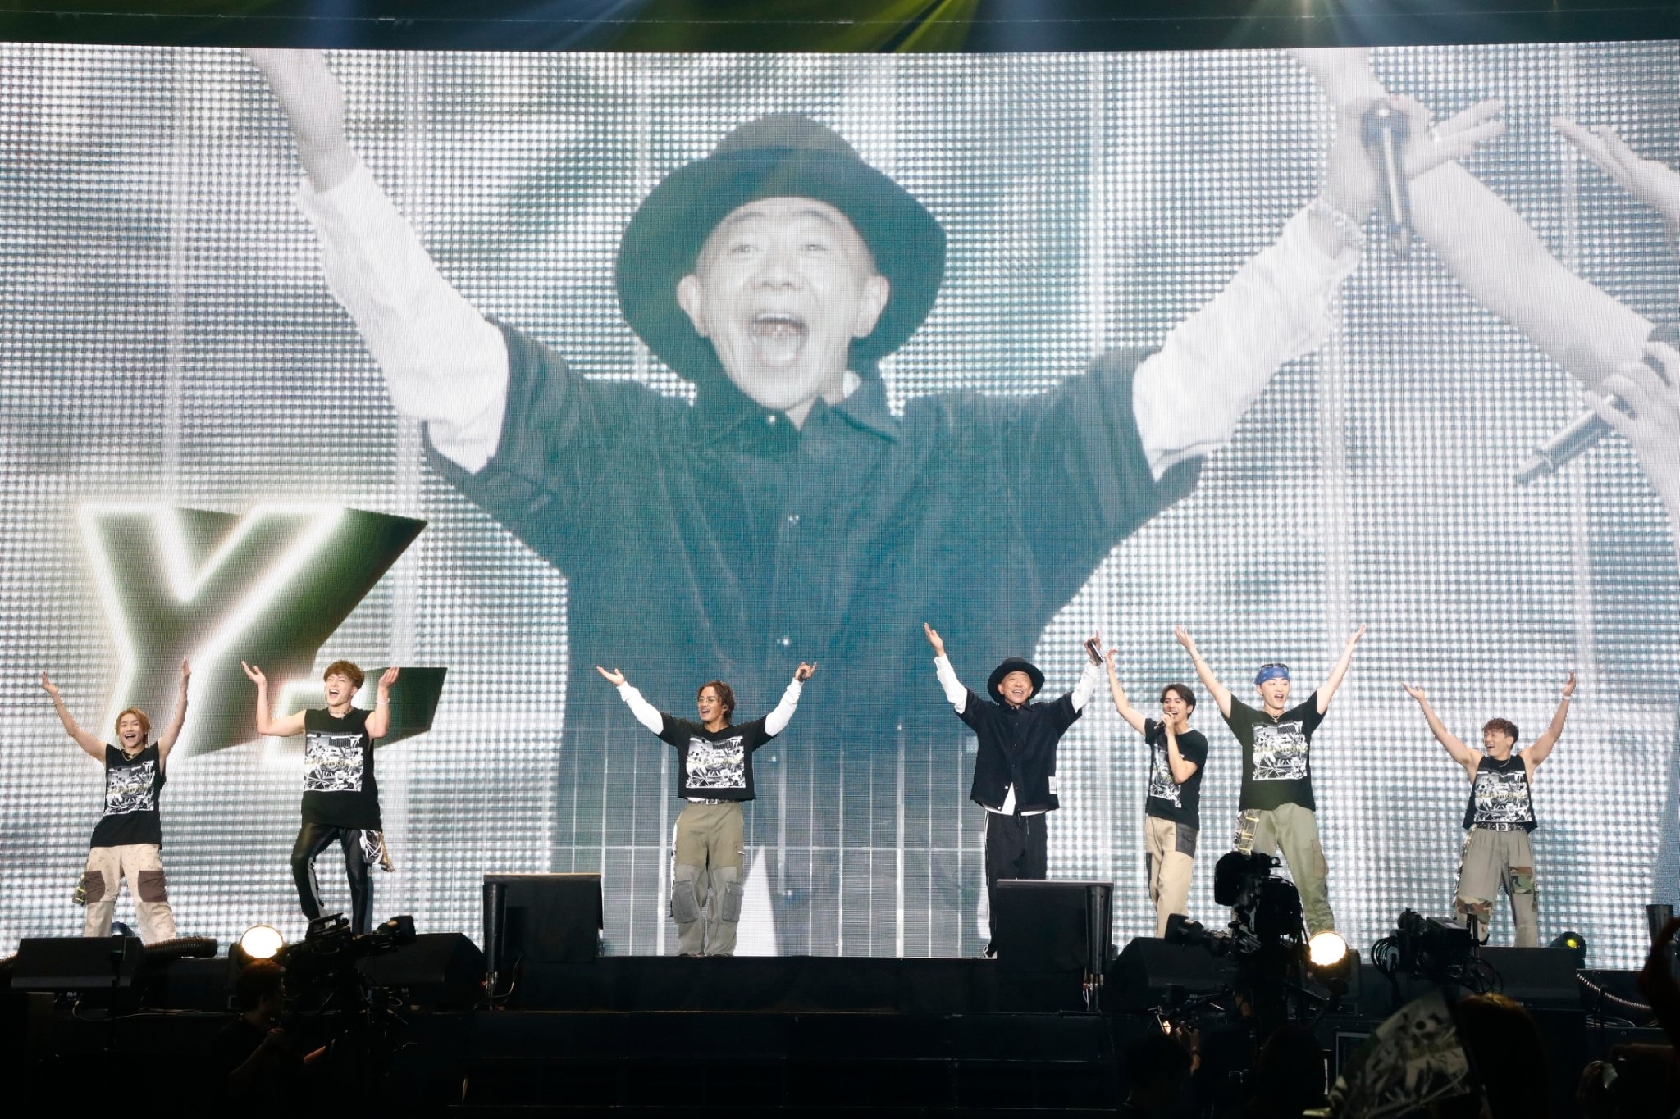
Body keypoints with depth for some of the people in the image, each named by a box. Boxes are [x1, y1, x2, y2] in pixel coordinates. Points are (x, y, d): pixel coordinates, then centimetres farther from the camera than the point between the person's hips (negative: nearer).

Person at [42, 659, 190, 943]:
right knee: (97, 905, 7)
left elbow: (178, 722, -3)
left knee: (151, 903, -13)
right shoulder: (110, 756, 16)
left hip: (143, 841, -4)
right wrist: (55, 697, 1)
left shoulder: (156, 754, 8)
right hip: (104, 841, 4)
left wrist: (183, 685, -15)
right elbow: (74, 731, 11)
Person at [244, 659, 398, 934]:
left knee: (357, 874, 0)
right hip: (318, 811, 2)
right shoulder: (310, 718, 12)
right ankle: (316, 922, -9)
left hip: (358, 813, -2)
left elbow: (380, 731, -23)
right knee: (300, 859, -23)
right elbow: (266, 726, 11)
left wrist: (382, 691, -25)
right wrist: (262, 687, 7)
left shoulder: (364, 719, 1)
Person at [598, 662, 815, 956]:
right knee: (686, 881, -6)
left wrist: (796, 684, -7)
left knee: (726, 882, -7)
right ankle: (689, 949, 2)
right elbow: (647, 714, 8)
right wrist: (623, 686, 4)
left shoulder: (744, 735, 8)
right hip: (692, 814, 1)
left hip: (728, 815, -1)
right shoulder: (685, 732, 11)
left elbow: (779, 717, 2)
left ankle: (720, 951, -3)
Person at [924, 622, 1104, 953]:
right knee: (998, 887, -2)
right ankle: (998, 945, 3)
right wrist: (941, 655, -4)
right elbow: (955, 691, 3)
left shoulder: (1047, 718, 10)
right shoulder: (986, 716, 8)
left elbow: (1079, 696, 6)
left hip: (1034, 820, 1)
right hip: (999, 818, -1)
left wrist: (1094, 662, -5)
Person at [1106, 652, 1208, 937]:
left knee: (1171, 890, -16)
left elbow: (1180, 774, -18)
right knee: (1156, 891, 6)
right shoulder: (1156, 732, 9)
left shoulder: (1197, 741, -6)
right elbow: (1123, 707, 11)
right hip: (1153, 820, 6)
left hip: (1181, 825, -6)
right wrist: (1111, 668, 9)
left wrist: (1171, 735, -14)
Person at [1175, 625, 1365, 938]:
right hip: (1256, 810, -1)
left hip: (1298, 809, 1)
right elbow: (1214, 686, 7)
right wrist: (1193, 650, 2)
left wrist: (1350, 646, 11)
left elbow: (1331, 682, 13)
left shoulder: (1303, 717, 14)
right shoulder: (1247, 719, 10)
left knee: (1312, 878, -4)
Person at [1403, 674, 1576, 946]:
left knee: (1526, 906, 1)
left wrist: (1565, 698, -9)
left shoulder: (1526, 761, 12)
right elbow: (1442, 735, 9)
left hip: (1517, 840, 0)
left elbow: (1553, 732, 3)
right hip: (1482, 838, 0)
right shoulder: (1476, 762, 13)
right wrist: (1423, 702, 3)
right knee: (1472, 904, -10)